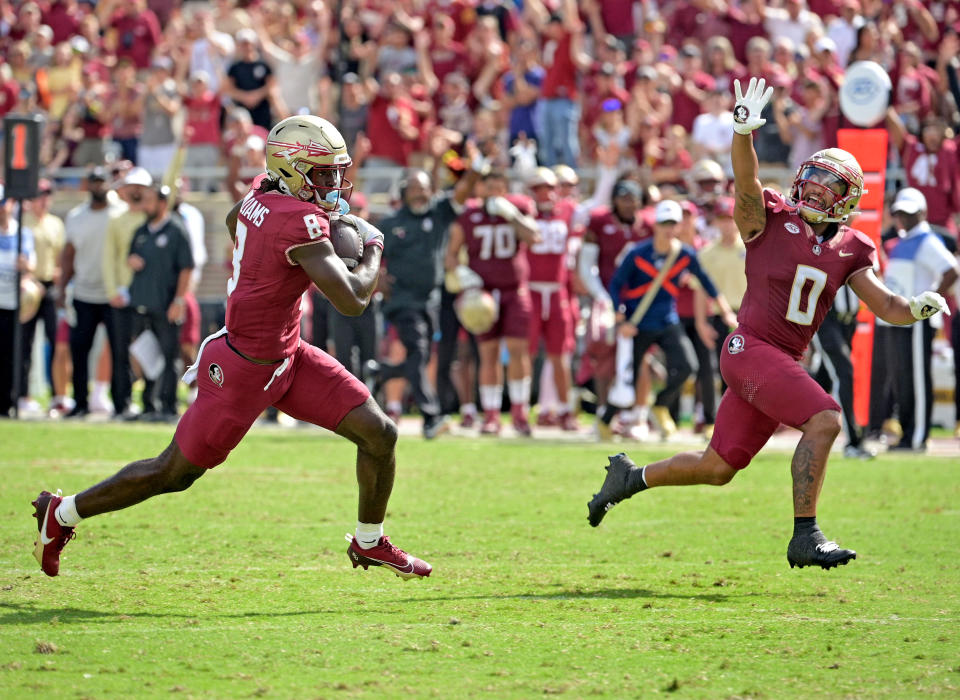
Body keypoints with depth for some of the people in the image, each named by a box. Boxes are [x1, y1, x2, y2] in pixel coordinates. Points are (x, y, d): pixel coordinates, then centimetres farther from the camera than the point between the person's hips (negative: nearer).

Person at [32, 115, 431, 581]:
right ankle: (62, 513, 25)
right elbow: (352, 300, -30)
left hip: (287, 355, 9)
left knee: (379, 434, 3)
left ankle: (370, 543, 23)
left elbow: (234, 221, 26)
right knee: (174, 473, 8)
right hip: (245, 371, -9)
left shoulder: (262, 192, 0)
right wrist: (373, 248, -12)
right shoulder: (300, 221, -28)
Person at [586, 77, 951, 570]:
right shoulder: (770, 219, -3)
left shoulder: (850, 250, 11)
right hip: (751, 348, -7)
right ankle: (805, 537, -19)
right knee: (825, 420, -24)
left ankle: (632, 477, 32)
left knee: (718, 468, 11)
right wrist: (743, 131, -41)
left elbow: (886, 307, 9)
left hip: (786, 362, 7)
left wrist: (919, 308, -13)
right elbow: (746, 181, -22)